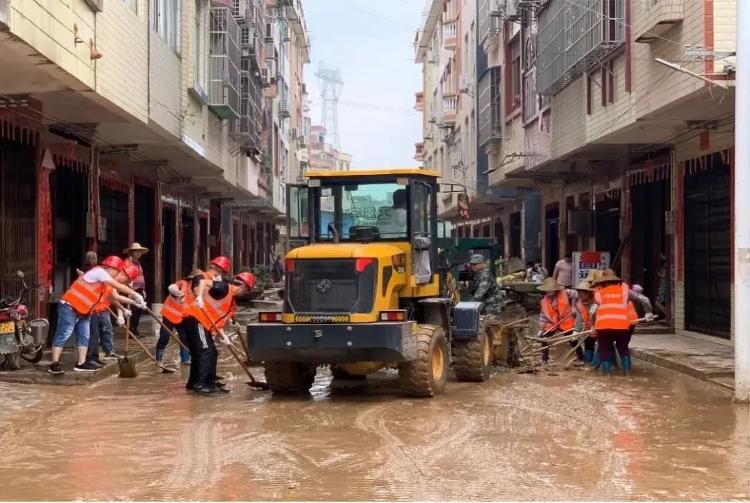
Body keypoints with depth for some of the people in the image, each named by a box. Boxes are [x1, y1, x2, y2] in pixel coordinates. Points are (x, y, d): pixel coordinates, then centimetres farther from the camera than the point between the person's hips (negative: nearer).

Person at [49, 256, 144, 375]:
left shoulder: (105, 283, 14)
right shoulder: (99, 271, -15)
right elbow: (118, 286, -18)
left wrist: (133, 300, 13)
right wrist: (136, 294, -14)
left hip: (83, 311, 10)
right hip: (70, 307, -10)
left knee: (84, 336, 9)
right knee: (63, 335, -9)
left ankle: (81, 364, 13)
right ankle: (54, 364, -9)